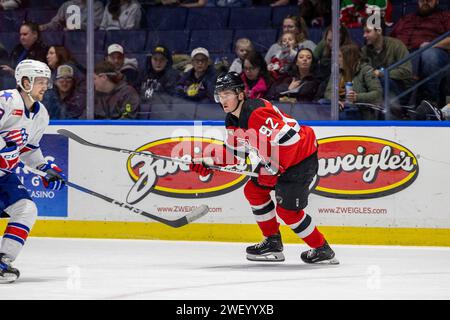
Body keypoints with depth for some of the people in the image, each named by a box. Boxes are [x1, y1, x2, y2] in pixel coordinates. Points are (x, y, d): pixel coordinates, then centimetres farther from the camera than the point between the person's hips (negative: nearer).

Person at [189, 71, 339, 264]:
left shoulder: (257, 112, -28)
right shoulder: (232, 120, 6)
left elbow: (288, 139, -32)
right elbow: (233, 150, 17)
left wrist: (272, 169, -25)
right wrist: (208, 162, 3)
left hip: (301, 157, -11)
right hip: (278, 158, 11)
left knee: (287, 209, -11)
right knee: (254, 190, 12)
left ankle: (322, 250, 2)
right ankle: (273, 242, 21)